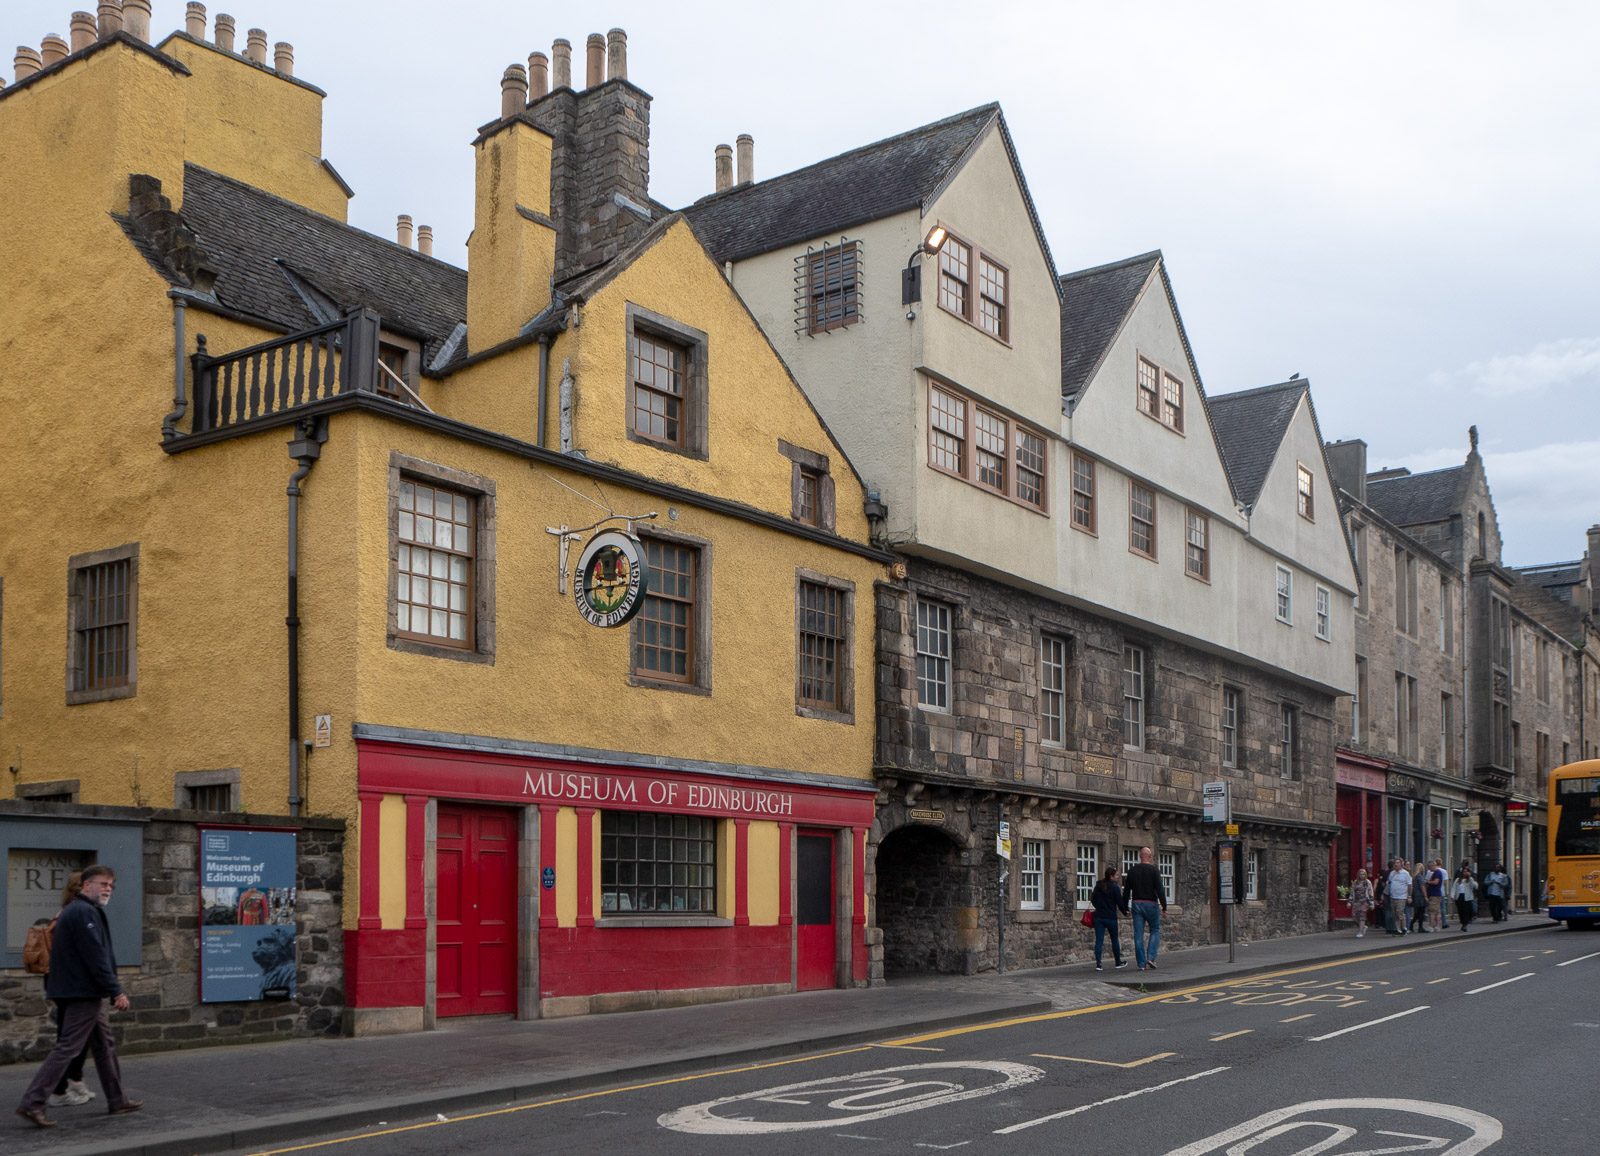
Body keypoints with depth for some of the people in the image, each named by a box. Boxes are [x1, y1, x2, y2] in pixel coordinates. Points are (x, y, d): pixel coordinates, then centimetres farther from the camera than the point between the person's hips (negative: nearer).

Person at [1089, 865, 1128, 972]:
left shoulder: (1098, 886, 7)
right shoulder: (1115, 887, -10)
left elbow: (1093, 900, 14)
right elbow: (1119, 902, -8)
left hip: (1098, 917, 4)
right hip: (1110, 917, -4)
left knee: (1099, 940, -1)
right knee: (1115, 939, 14)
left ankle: (1098, 964, -11)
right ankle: (1118, 962, 27)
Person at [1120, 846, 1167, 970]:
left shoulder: (1132, 870, 6)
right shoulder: (1153, 869, -6)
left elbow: (1127, 890, 8)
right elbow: (1159, 889, -13)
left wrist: (1125, 907, 14)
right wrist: (1164, 905, -9)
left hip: (1136, 904, 3)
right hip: (1151, 904, -3)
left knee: (1138, 934, 4)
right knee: (1155, 931, 12)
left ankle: (1141, 963, 3)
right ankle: (1151, 957, -4)